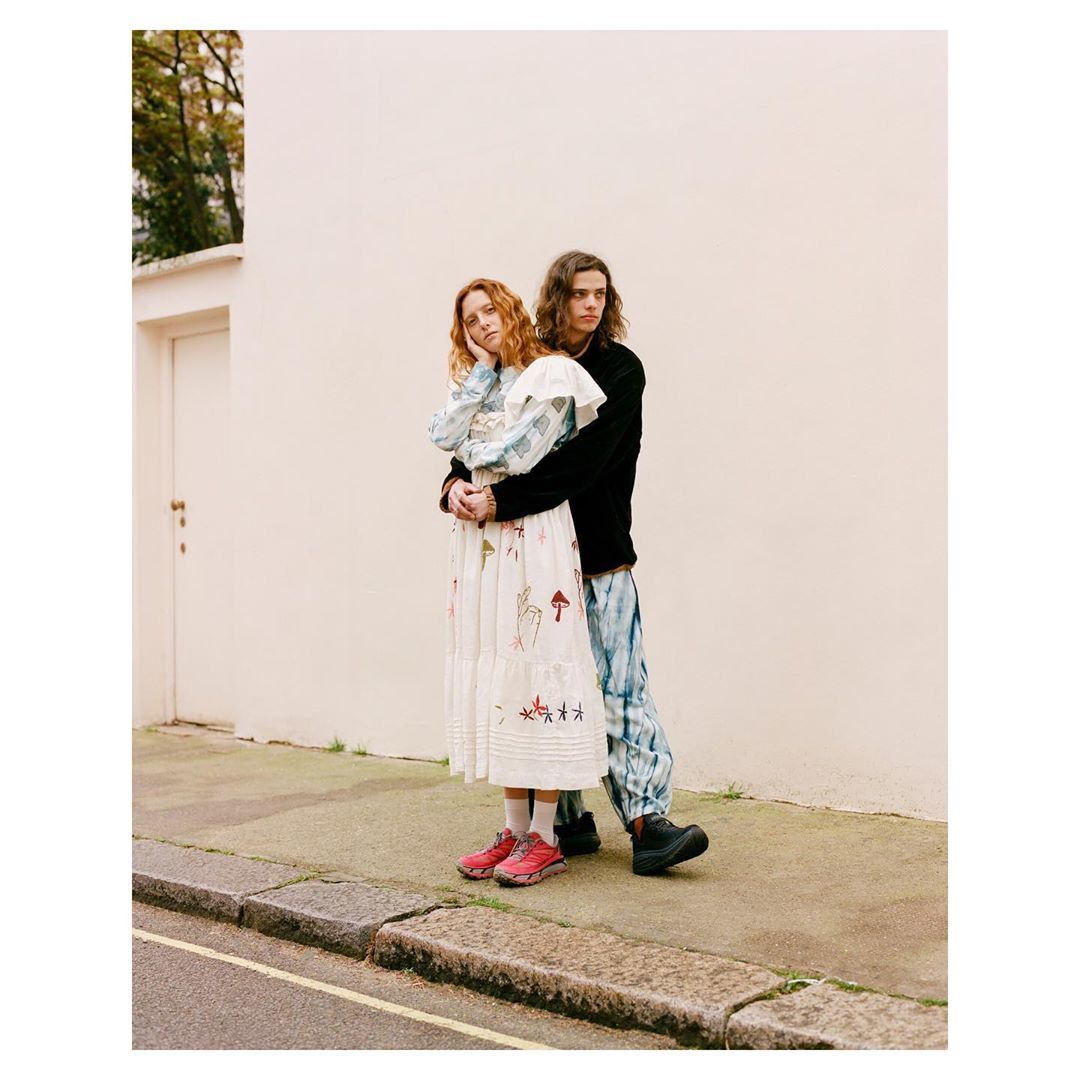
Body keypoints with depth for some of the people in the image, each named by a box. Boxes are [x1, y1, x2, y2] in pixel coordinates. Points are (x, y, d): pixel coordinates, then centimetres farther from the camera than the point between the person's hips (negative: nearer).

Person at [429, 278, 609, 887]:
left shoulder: (551, 374, 0)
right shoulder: (479, 385, 22)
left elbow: (519, 453, -11)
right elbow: (444, 437, 4)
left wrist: (472, 453, 5)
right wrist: (480, 373, 4)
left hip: (534, 538, -7)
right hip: (480, 541, 7)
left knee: (536, 669, -8)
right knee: (493, 673, 4)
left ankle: (545, 840, -3)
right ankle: (515, 831, 10)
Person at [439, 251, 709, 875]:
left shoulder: (620, 369, -5)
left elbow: (582, 461, -19)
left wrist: (500, 500, -25)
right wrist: (458, 484, -16)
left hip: (601, 557, -3)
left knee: (621, 688, -5)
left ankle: (648, 818, -3)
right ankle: (569, 820, 16)